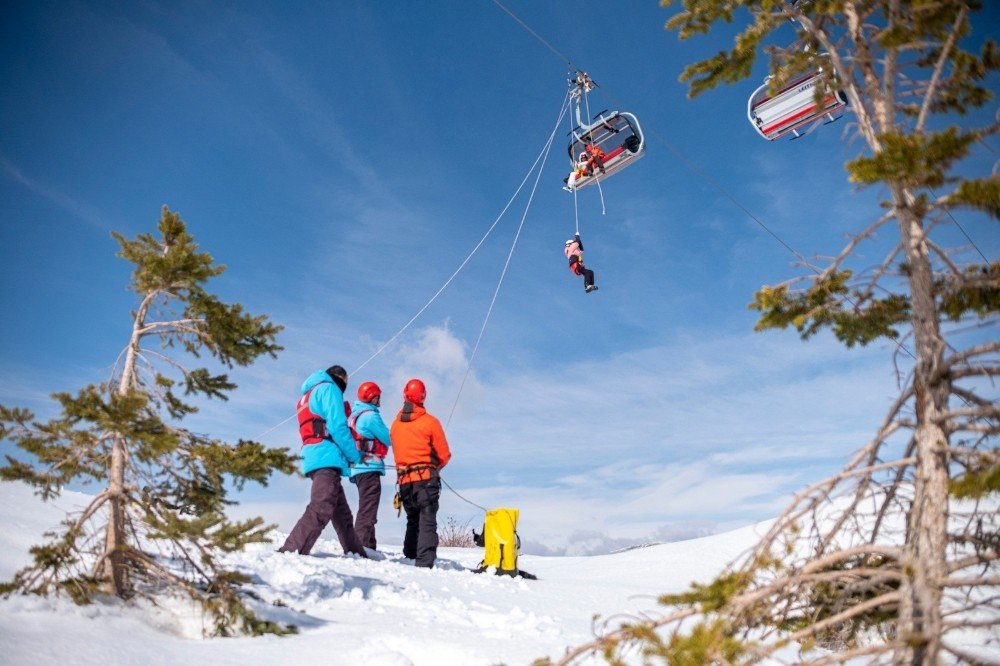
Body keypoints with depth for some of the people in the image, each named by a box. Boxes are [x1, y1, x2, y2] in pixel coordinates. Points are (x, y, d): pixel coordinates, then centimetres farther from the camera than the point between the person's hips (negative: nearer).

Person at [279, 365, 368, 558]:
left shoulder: (307, 396, 30)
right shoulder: (329, 388, 2)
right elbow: (338, 426, -10)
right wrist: (355, 455, -3)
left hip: (313, 459, 10)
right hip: (327, 457, -10)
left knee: (342, 513, 13)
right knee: (321, 510, -19)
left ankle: (356, 554, 17)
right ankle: (290, 552, -27)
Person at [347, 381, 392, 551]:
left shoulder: (355, 415, 17)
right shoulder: (370, 415, -11)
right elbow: (389, 439, -8)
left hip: (358, 468, 10)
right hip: (370, 467, -10)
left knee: (365, 509, 16)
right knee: (368, 511, -10)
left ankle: (361, 547, 19)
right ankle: (364, 547, -12)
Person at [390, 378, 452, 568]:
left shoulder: (395, 424, 6)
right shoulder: (430, 421, -7)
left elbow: (397, 452, 9)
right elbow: (444, 455, -3)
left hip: (404, 480, 5)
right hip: (426, 479, -5)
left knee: (412, 520, 20)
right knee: (427, 522, -5)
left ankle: (410, 556, 20)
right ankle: (425, 563, -15)